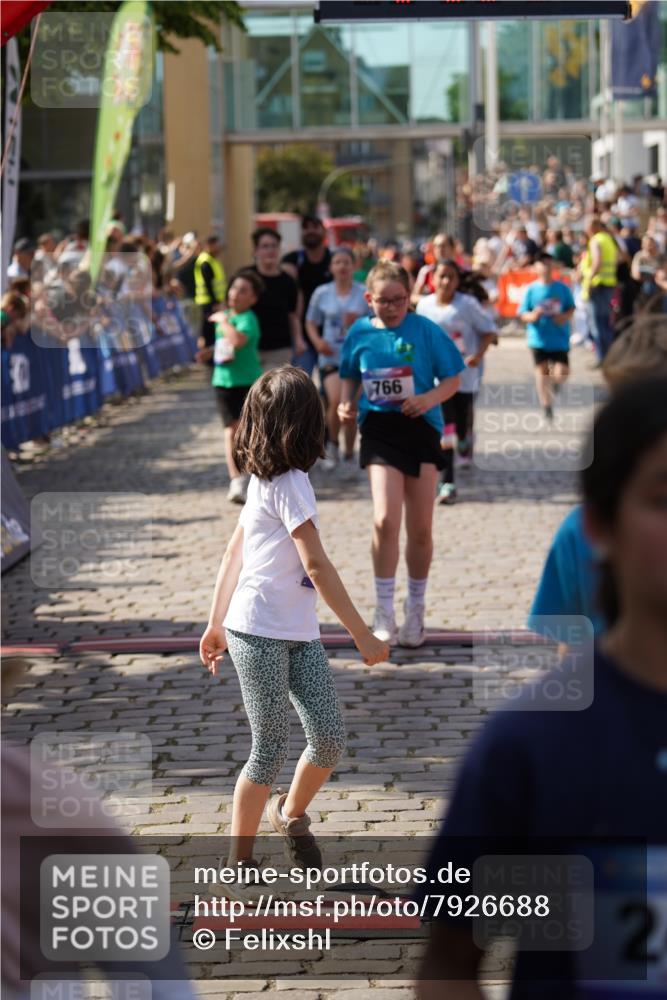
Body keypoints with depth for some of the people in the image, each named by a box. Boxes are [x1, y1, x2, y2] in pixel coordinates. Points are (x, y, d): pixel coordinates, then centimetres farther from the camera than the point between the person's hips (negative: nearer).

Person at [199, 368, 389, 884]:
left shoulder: (265, 478, 12)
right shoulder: (289, 484, -15)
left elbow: (234, 552, 18)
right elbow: (317, 565, -19)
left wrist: (217, 623, 23)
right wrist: (363, 635, -17)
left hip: (300, 635, 8)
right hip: (259, 634, -8)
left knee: (330, 737, 3)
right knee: (273, 748, -4)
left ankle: (292, 813, 29)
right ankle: (239, 861, 9)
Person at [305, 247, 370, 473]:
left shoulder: (364, 294, 0)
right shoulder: (322, 293, 4)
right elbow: (311, 323, 12)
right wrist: (317, 341, -6)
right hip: (331, 356, 0)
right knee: (336, 401, -19)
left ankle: (349, 453, 20)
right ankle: (333, 444, 6)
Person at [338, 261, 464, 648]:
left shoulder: (426, 331, -5)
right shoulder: (360, 333, 2)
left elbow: (453, 379, -1)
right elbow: (350, 376, 18)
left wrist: (430, 398, -19)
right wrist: (347, 402, -1)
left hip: (421, 428, 0)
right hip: (379, 428, 0)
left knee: (421, 528, 6)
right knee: (386, 519, -16)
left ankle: (416, 610, 24)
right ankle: (384, 611, -4)